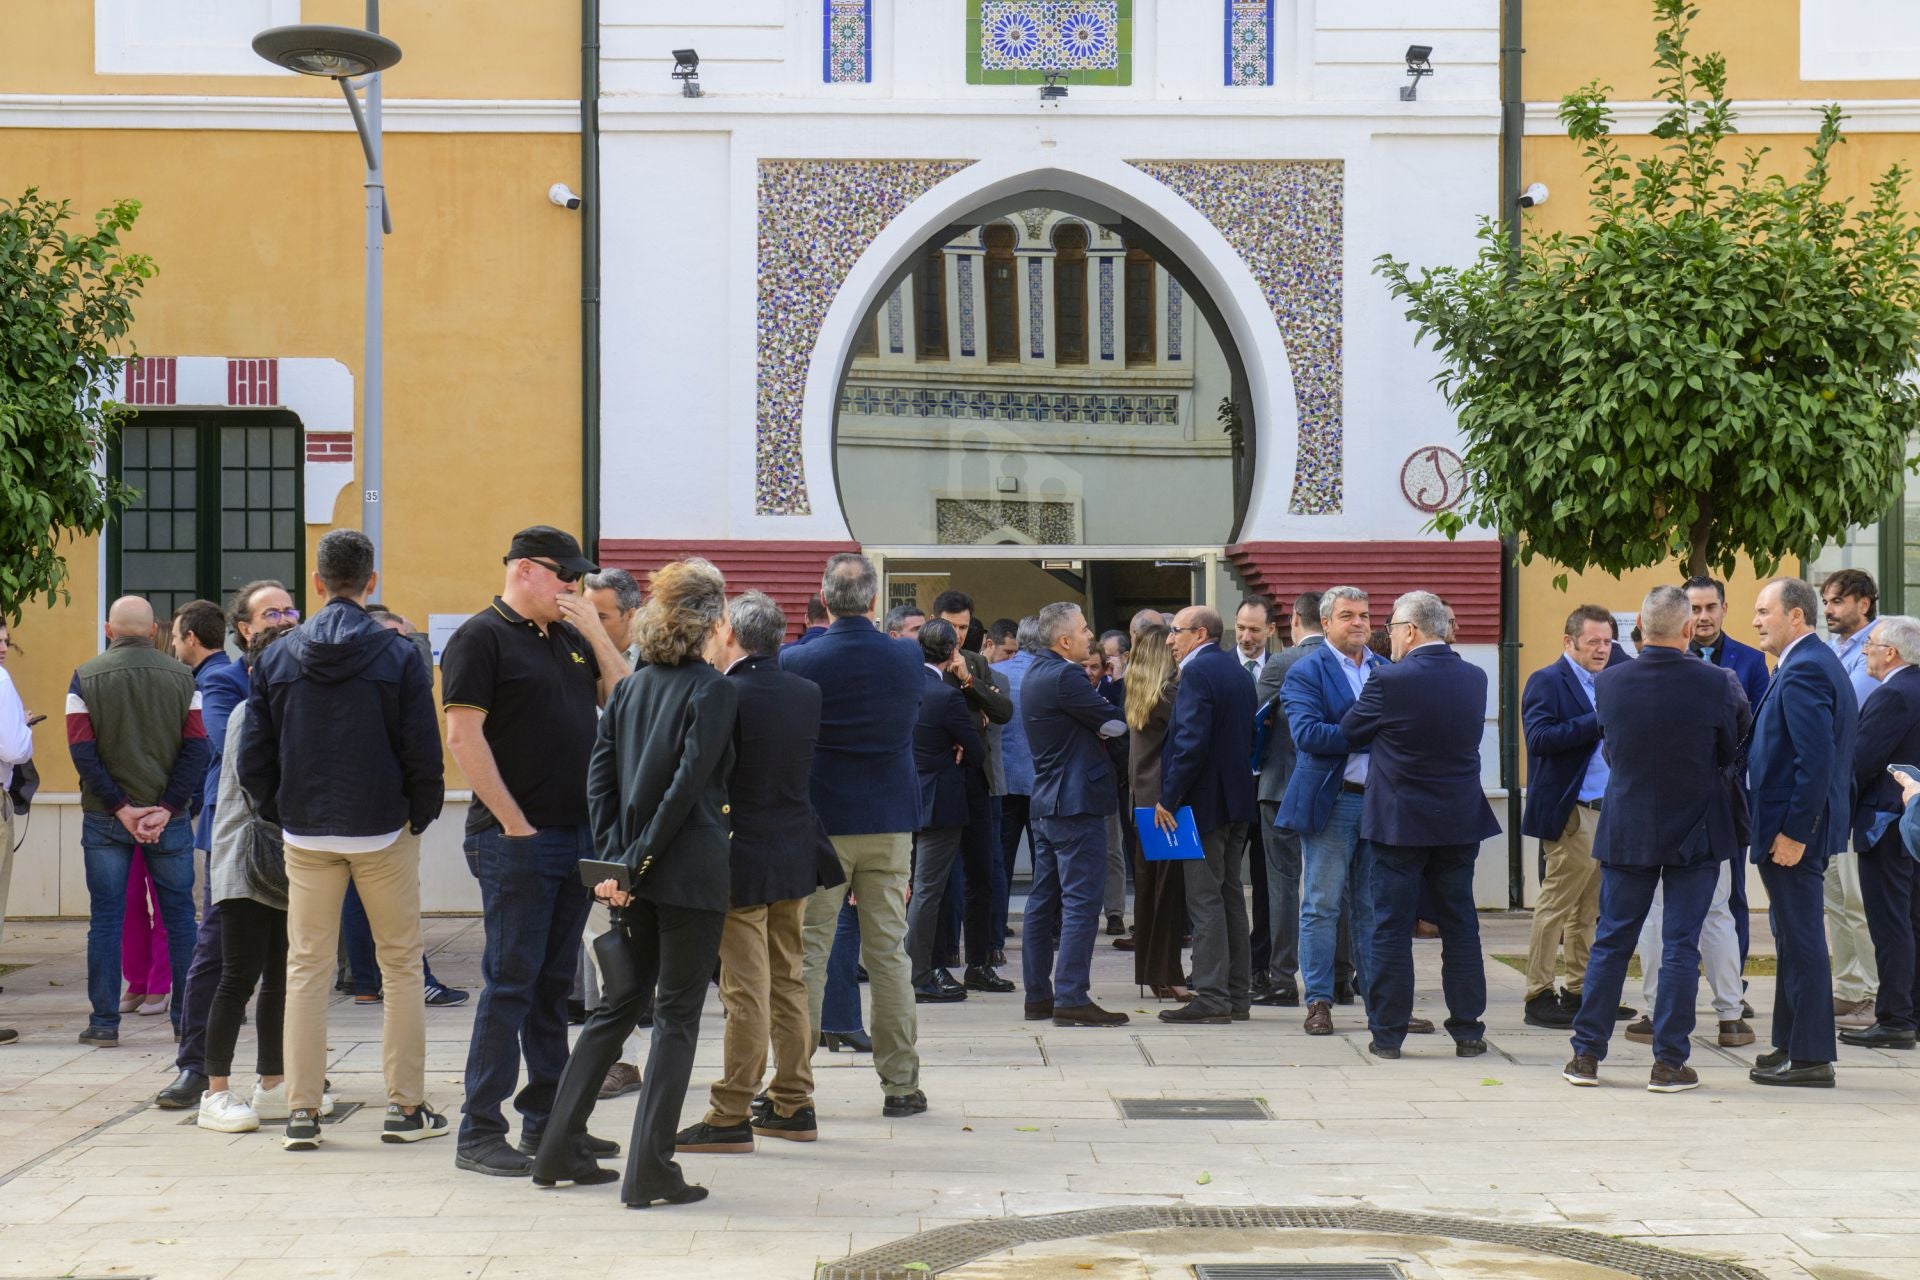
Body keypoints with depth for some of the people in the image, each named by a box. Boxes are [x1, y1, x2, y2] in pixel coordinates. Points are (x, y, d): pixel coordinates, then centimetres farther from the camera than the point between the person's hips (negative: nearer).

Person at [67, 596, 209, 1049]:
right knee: (179, 914, 8)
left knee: (106, 917, 4)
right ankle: (187, 1017, 10)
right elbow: (196, 747, -5)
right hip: (170, 819, 1)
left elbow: (82, 751, -8)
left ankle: (105, 1022, 5)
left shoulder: (85, 678, -1)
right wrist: (166, 808, -8)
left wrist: (119, 807, -8)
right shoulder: (180, 676, 2)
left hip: (105, 821, 0)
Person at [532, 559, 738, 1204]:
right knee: (677, 1016, 0)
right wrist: (635, 863, -12)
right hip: (692, 875, -6)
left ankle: (559, 1150, 19)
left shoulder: (630, 686, 11)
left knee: (618, 1005, 16)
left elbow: (599, 776, 5)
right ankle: (650, 1171, 0)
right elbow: (688, 785, -16)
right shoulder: (714, 690, -9)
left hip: (636, 876, 6)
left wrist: (615, 859, 0)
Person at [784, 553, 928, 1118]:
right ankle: (901, 1084, 10)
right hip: (889, 821, 2)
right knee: (888, 953, 7)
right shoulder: (907, 659, -2)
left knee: (807, 951, 4)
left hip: (819, 822, -2)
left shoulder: (796, 662, -9)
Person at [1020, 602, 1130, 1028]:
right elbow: (1113, 724, -12)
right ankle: (1071, 998, -10)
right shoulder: (1063, 677, -17)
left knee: (1044, 900, 12)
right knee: (1081, 901, -8)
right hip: (1076, 802, -10)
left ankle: (1038, 994, 17)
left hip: (1046, 803, 10)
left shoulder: (1036, 674, 14)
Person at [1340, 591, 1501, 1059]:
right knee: (1459, 924, 11)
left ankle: (1387, 1032, 6)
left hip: (1400, 823, -4)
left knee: (1391, 927, 3)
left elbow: (1349, 732, -3)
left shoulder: (1390, 682, -15)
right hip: (1460, 822, 5)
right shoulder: (1474, 678, 1)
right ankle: (1468, 1031, 15)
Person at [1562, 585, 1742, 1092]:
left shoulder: (1607, 683, -8)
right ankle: (1669, 1062, 6)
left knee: (1611, 941, 11)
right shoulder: (1715, 686, -15)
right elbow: (1732, 752, -1)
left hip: (1625, 830, 2)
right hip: (1696, 831, -2)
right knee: (1680, 946, 4)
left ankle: (1586, 1053, 14)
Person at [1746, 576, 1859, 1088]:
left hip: (1793, 829, -11)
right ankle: (1791, 1045, 24)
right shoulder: (1816, 664, 15)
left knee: (1801, 940, -5)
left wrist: (1793, 831, -23)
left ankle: (1810, 1059, 0)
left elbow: (1817, 758, -24)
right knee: (1795, 938, 16)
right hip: (1801, 827, 11)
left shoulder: (1803, 671, -18)